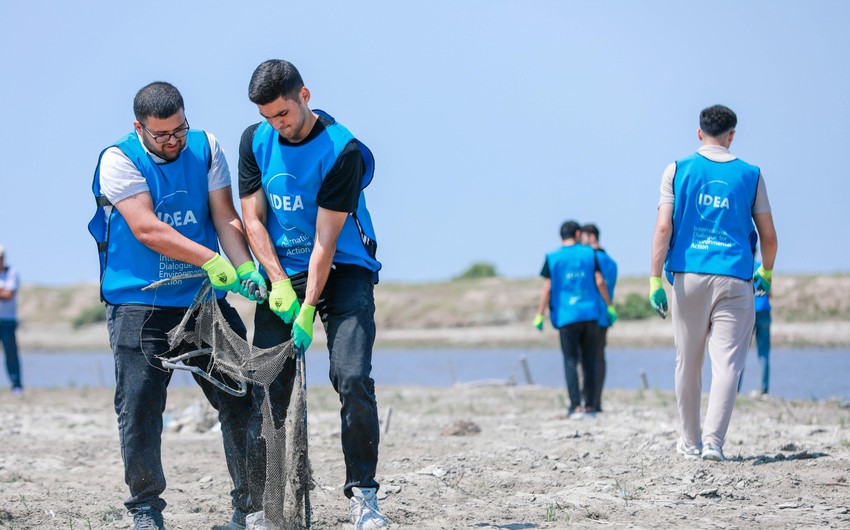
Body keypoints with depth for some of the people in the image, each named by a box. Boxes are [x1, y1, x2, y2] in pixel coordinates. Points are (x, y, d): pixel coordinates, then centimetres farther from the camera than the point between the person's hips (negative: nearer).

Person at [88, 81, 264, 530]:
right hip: (140, 305, -4)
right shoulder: (119, 159, -8)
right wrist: (212, 261, -22)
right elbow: (146, 229, -18)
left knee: (240, 403, 2)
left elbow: (224, 217, -1)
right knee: (139, 409, -4)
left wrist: (245, 268, -18)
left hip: (206, 300, 4)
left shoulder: (206, 149, 5)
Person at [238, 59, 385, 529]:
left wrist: (308, 311, -21)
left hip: (342, 272, -4)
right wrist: (279, 284, -13)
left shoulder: (342, 150, -17)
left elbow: (326, 239, -19)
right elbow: (252, 219, -1)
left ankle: (362, 492, -9)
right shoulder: (256, 141, -1)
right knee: (266, 389, -4)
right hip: (280, 274, 4)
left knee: (353, 379, -18)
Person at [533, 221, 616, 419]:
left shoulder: (553, 258, 1)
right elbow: (600, 282, 1)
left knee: (570, 361, 0)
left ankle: (576, 406, -11)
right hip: (590, 314, 2)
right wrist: (610, 306, 11)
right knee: (589, 361, 9)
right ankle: (589, 406, 10)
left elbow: (548, 288, -3)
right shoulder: (589, 253, 4)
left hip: (566, 316, -2)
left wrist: (540, 315, 2)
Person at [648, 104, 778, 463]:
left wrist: (655, 279, -4)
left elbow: (664, 228, -4)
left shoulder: (678, 171, 6)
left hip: (688, 276, 1)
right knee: (727, 362, -5)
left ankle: (690, 442, 21)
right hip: (734, 281, -1)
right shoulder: (750, 175, 7)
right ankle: (714, 442, -19)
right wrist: (766, 273, 27)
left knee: (687, 363, 12)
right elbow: (768, 236, 9)